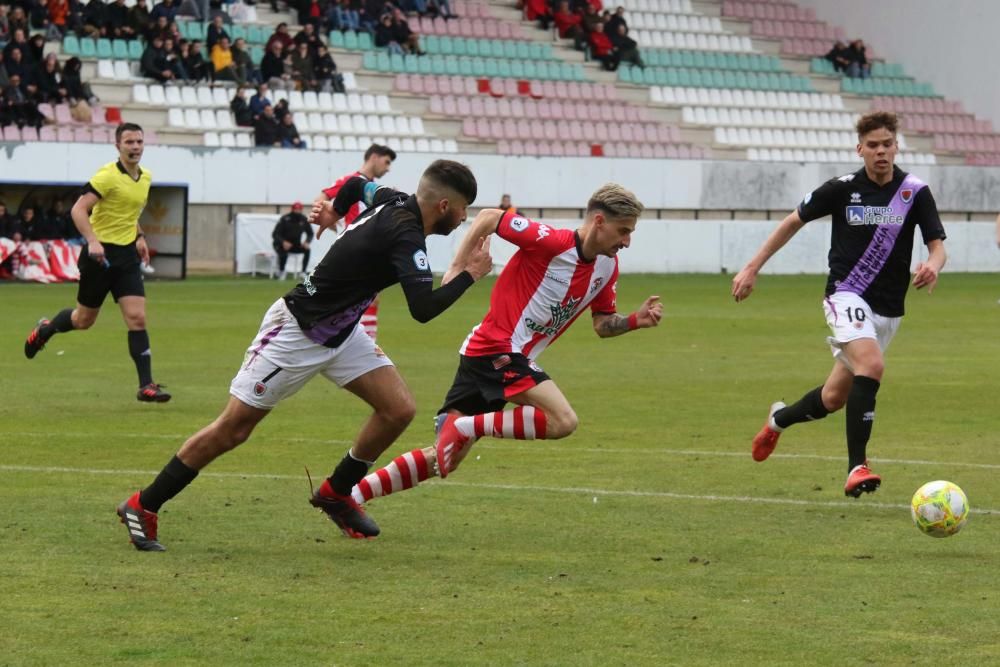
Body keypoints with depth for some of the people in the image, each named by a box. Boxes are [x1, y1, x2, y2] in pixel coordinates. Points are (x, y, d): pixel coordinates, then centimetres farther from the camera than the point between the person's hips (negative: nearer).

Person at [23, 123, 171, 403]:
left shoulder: (146, 177, 8)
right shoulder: (107, 176, -16)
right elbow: (78, 210, -22)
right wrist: (93, 241, -34)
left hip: (127, 256, 5)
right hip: (100, 253, -5)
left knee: (137, 318, -9)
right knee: (84, 320, 8)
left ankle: (146, 385, -9)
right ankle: (45, 329, 40)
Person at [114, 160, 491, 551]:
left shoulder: (396, 202, -2)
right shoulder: (406, 236, -28)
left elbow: (360, 184, 20)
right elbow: (423, 309, -36)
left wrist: (335, 209, 40)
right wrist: (470, 275, -22)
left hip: (340, 332, 9)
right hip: (296, 332, -9)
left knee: (399, 409, -1)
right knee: (233, 428, -5)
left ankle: (335, 494, 18)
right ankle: (142, 507, 6)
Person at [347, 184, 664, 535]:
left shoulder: (607, 266, 7)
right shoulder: (550, 241, -17)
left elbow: (603, 325, 15)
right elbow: (487, 218, -9)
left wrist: (635, 320, -4)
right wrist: (456, 270, -11)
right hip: (497, 349, -9)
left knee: (444, 459, 9)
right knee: (563, 421, -24)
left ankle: (351, 495, 12)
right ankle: (465, 426, -15)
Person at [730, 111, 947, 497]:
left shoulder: (915, 192, -4)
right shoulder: (843, 189, -5)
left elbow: (937, 246, -5)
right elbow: (794, 221, 8)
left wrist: (933, 265, -30)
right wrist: (753, 267, 6)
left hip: (888, 311, 3)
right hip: (847, 296, -3)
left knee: (834, 399, 12)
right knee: (871, 364, -31)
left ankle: (779, 419, 44)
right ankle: (856, 467, -30)